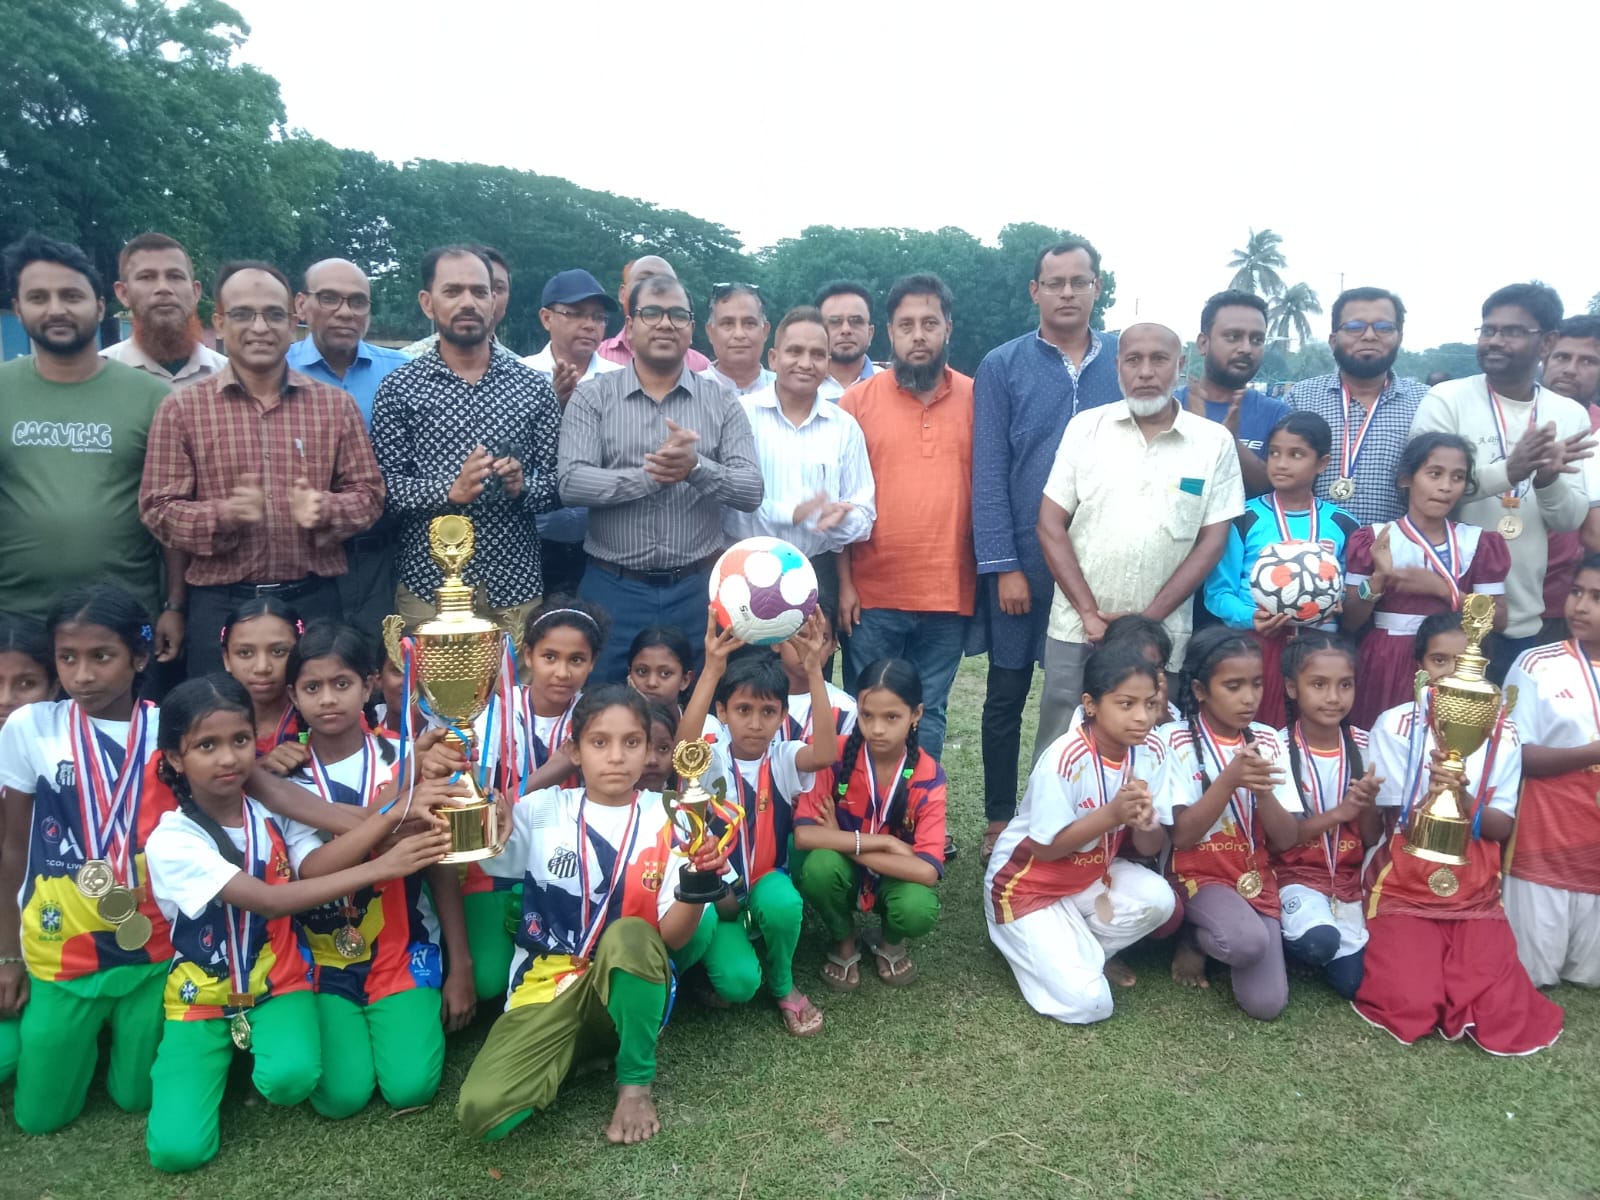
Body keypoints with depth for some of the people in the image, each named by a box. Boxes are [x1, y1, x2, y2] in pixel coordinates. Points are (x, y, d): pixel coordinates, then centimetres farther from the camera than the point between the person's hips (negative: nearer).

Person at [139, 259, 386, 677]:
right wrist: (224, 515, -20)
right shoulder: (181, 408, 2)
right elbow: (157, 509, 0)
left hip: (314, 600, 1)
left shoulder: (336, 404, 6)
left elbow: (368, 493, 6)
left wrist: (324, 510, -15)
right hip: (219, 604, -1)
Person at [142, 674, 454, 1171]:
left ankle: (256, 1052, 8)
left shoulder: (273, 810, -4)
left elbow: (314, 866, -24)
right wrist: (380, 868, -36)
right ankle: (196, 1059, 17)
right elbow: (268, 900, -29)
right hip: (202, 996, -1)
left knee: (291, 1078, -30)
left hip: (277, 983, 1)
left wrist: (395, 813, -38)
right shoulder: (171, 840, -18)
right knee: (178, 1149, -15)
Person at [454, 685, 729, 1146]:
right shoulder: (543, 810, -1)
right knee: (483, 1112, -24)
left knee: (630, 933, -35)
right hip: (549, 984, 1)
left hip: (631, 986, 0)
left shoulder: (667, 821, -3)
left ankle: (635, 1081, -12)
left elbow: (674, 936, -8)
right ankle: (580, 1044, 6)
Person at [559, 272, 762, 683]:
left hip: (697, 588, 1)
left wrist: (696, 468, -22)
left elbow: (751, 491, -5)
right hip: (613, 588, -1)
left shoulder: (721, 402, 4)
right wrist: (651, 475, -21)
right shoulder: (592, 397, 1)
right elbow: (571, 483, -11)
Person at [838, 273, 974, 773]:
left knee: (928, 717, 13)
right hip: (873, 593, -1)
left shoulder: (975, 399, 3)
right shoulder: (858, 399, 1)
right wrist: (843, 581, -4)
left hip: (949, 594, 1)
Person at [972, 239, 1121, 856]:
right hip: (1022, 560, -1)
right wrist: (1002, 565, -10)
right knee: (1006, 696, 8)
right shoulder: (1002, 366, 0)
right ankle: (999, 822, 23)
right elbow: (989, 471, -5)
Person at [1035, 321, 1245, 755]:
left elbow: (1212, 541, -1)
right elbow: (1050, 525, -1)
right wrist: (1089, 613, -8)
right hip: (1076, 629, 0)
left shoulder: (1215, 442, 0)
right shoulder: (1085, 427, 1)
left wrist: (1148, 619, -8)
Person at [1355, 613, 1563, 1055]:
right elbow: (1392, 824, -7)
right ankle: (1395, 953, 14)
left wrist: (1464, 798, -24)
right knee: (1411, 1005, -19)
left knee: (1501, 1013, -16)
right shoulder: (1395, 725, -7)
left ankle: (1447, 964, 14)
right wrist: (1431, 793, -28)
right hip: (1403, 890, -2)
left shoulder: (1503, 734, 0)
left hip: (1475, 894, 2)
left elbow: (1502, 828, -2)